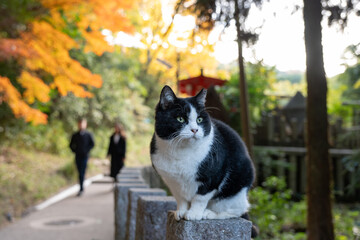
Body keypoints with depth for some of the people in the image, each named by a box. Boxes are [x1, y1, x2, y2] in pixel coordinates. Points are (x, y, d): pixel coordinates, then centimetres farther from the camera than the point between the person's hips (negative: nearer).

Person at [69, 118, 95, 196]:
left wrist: (86, 150, -7)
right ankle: (82, 188, 19)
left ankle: (81, 189, -8)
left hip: (84, 156, -3)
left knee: (82, 172, -10)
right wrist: (74, 151, 3)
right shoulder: (75, 135, 8)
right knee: (80, 172, 8)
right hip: (77, 156, 3)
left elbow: (92, 144, -1)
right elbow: (71, 145, 16)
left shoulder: (88, 134, 0)